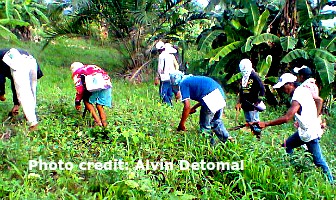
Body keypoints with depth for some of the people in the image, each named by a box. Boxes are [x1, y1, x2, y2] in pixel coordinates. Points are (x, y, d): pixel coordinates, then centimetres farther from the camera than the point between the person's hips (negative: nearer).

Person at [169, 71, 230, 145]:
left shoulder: (183, 84, 3)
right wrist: (194, 108, 32)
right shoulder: (192, 79, 27)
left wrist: (181, 124, 5)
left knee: (205, 126, 10)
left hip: (211, 97, -9)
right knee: (216, 122, 26)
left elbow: (187, 106, -4)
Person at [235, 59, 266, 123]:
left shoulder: (254, 77, -11)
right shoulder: (243, 78, 12)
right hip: (245, 105, 8)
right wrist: (238, 103, 16)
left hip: (253, 105, -8)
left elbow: (262, 89, -13)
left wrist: (258, 102, -13)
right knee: (248, 122, 15)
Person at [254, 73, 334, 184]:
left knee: (318, 160, 1)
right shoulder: (304, 89, 2)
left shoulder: (297, 99, -25)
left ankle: (330, 182, 14)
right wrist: (315, 119, 21)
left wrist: (266, 124, -34)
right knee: (286, 146, 14)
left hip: (309, 133, -10)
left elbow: (287, 118, -36)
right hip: (304, 130, 10)